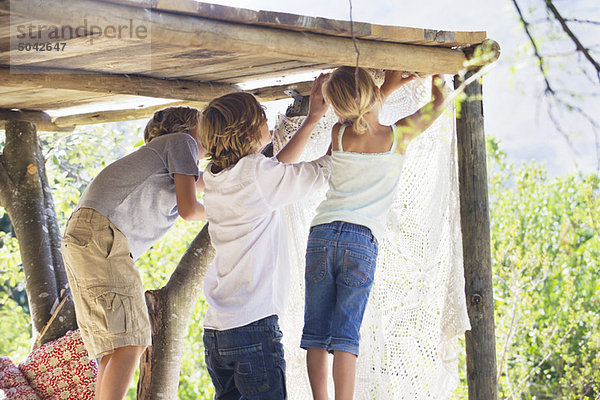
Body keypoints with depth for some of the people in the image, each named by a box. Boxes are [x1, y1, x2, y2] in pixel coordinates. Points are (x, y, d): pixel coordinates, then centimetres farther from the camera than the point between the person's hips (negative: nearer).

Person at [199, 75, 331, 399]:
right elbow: (321, 172, 1)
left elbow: (279, 169, 25)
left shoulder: (215, 178, 12)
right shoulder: (255, 173, -11)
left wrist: (312, 117, 26)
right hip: (252, 326, -8)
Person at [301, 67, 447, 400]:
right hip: (361, 240, -1)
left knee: (316, 330, 6)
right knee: (346, 334, -4)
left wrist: (388, 87, 28)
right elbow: (437, 103, 18)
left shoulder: (339, 135, 3)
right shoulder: (398, 136, 0)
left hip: (322, 233, 2)